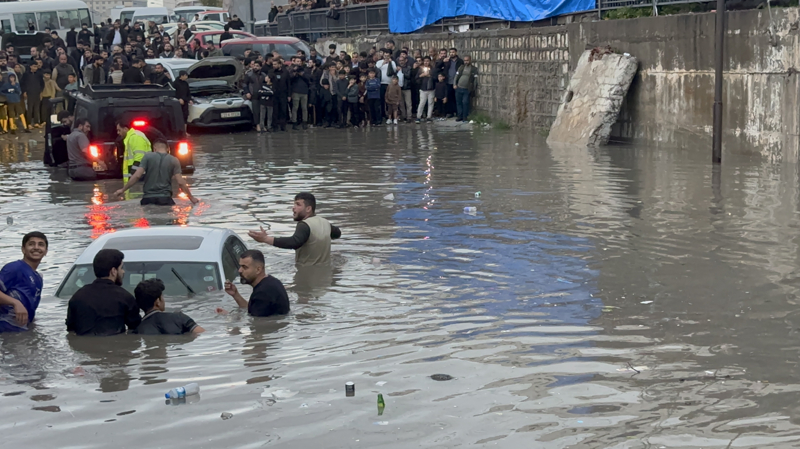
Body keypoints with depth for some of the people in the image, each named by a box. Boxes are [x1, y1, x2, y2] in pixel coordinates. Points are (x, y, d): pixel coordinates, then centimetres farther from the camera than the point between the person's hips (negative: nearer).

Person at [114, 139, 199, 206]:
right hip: (165, 199, 0)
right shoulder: (174, 160, 5)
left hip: (148, 199, 1)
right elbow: (180, 182, -2)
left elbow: (137, 176, -5)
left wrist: (123, 190, 5)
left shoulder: (148, 157, 4)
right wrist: (191, 198, 8)